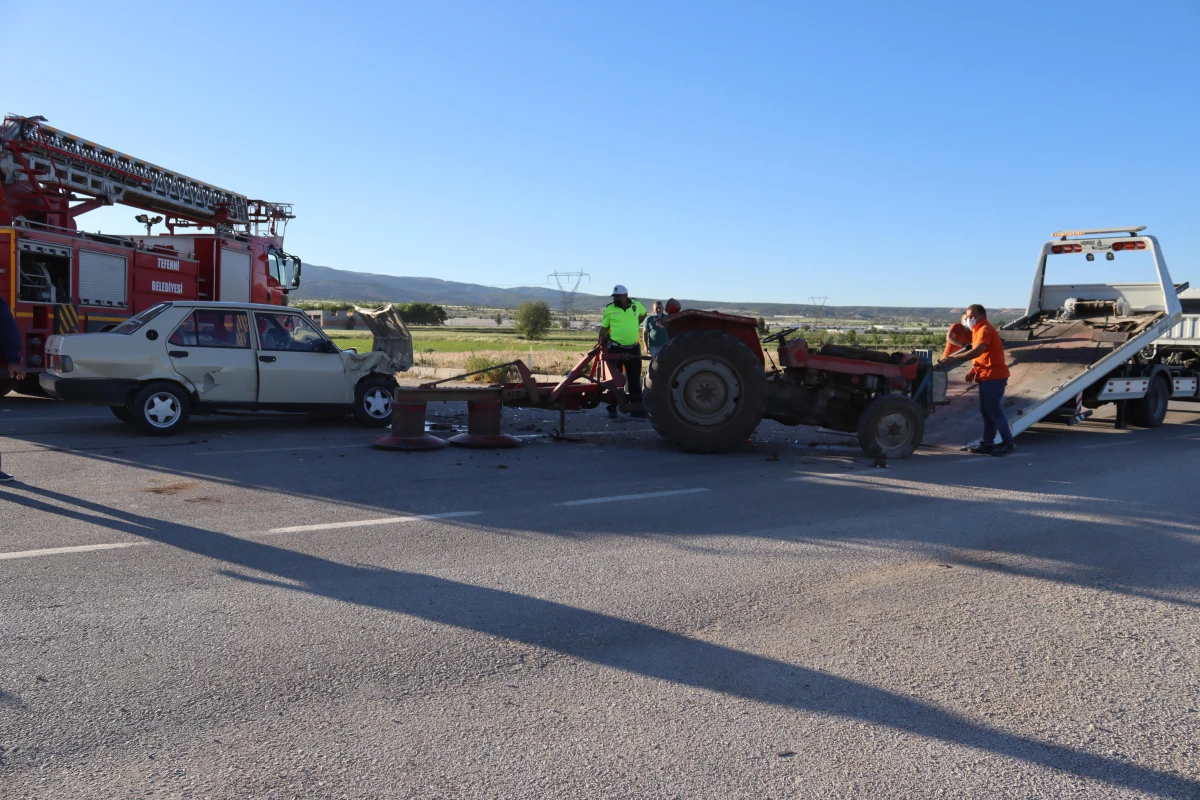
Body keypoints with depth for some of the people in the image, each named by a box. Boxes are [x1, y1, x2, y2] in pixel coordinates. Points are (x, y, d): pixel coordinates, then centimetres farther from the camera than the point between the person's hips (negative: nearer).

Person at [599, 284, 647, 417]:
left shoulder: (636, 305, 1)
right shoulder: (609, 309, -6)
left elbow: (643, 314, 24)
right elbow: (603, 328, 0)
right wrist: (601, 344, -8)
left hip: (633, 348, 3)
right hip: (615, 348, -3)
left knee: (635, 379, 9)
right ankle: (612, 408, 6)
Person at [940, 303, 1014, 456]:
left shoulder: (984, 329, -14)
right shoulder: (978, 330, 18)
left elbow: (978, 351, -30)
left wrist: (954, 359, -31)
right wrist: (973, 371, 9)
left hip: (994, 376, -10)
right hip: (986, 376, 10)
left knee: (993, 410, -8)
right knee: (986, 411, 11)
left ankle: (1008, 442, -2)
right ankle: (987, 443, 15)